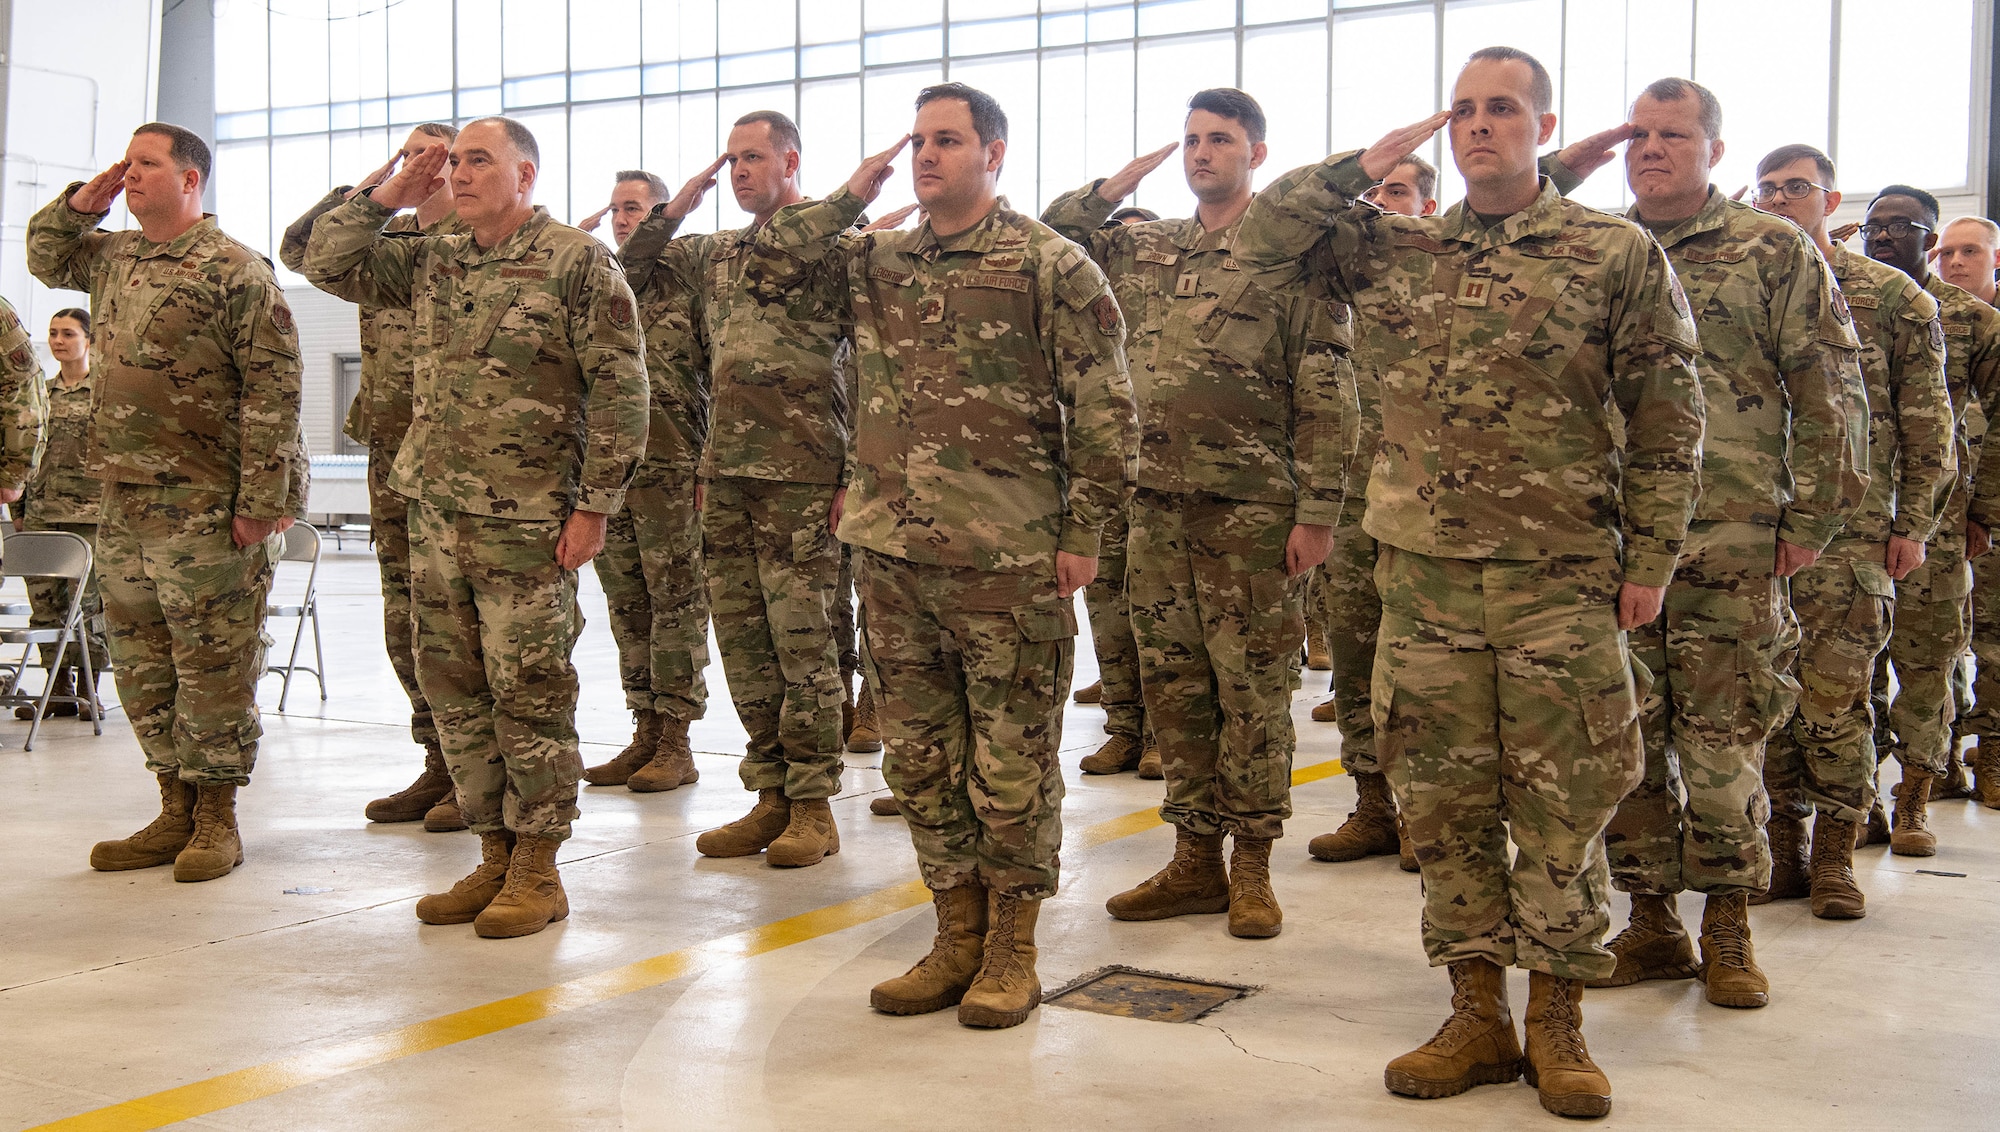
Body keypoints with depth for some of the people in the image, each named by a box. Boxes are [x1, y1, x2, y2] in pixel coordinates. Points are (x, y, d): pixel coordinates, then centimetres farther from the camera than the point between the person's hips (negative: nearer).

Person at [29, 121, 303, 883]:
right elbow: (44, 256, 34)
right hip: (122, 504, 8)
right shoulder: (114, 258, 14)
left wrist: (261, 499, -18)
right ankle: (175, 811, 23)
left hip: (206, 507, -8)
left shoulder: (235, 271, -10)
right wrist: (82, 201, 14)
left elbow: (273, 389, -14)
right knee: (140, 664, 12)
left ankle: (216, 817, 11)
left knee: (212, 667, 0)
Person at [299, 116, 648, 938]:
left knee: (528, 695, -1)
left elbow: (620, 391, -10)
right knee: (454, 690, 10)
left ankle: (538, 871, 10)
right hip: (436, 515, 7)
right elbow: (328, 264, 16)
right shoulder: (433, 263, 14)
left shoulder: (578, 262, -6)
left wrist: (595, 504, -14)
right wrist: (387, 196, 6)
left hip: (526, 523, -7)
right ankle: (494, 855, 22)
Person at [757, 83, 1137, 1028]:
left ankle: (1011, 949, 18)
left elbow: (1104, 411, -6)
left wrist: (1082, 533, -9)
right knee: (920, 759, 12)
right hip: (891, 557, 6)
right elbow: (770, 262, 17)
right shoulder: (878, 261, 14)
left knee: (1011, 764, 4)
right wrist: (855, 194, 9)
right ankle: (957, 938, 26)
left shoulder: (1053, 266, -4)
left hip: (1007, 562, -6)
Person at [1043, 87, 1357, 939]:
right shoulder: (1141, 249, 14)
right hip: (1157, 504, 6)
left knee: (1252, 690, 2)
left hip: (1251, 510, -5)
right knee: (1173, 685, 10)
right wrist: (1112, 187, 5)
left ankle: (1251, 866, 14)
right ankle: (1195, 859, 21)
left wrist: (1316, 510, -14)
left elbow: (1327, 395, -7)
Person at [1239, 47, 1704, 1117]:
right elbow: (1262, 241, 4)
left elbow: (1667, 418, 1)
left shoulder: (1620, 255, 1)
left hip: (1562, 583, -3)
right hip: (1425, 575, 3)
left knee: (1561, 808, 4)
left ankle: (1556, 1019, 19)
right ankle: (1476, 1014, 21)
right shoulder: (1393, 249, 10)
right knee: (1444, 803, 8)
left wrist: (1650, 559, -3)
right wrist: (1367, 161, 0)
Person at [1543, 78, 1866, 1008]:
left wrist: (1813, 516, -3)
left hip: (1731, 539, -3)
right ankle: (1652, 921, 17)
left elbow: (1830, 393, 3)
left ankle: (1728, 927, 15)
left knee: (1721, 737, 0)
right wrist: (1555, 178, -2)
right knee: (1626, 733, 6)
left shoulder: (1776, 251, 6)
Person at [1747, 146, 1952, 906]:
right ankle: (1784, 847, 15)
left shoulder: (1893, 297, 5)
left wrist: (1915, 523, -3)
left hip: (1849, 525, -3)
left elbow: (1927, 420, 4)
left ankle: (1834, 853, 7)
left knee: (1836, 694, -5)